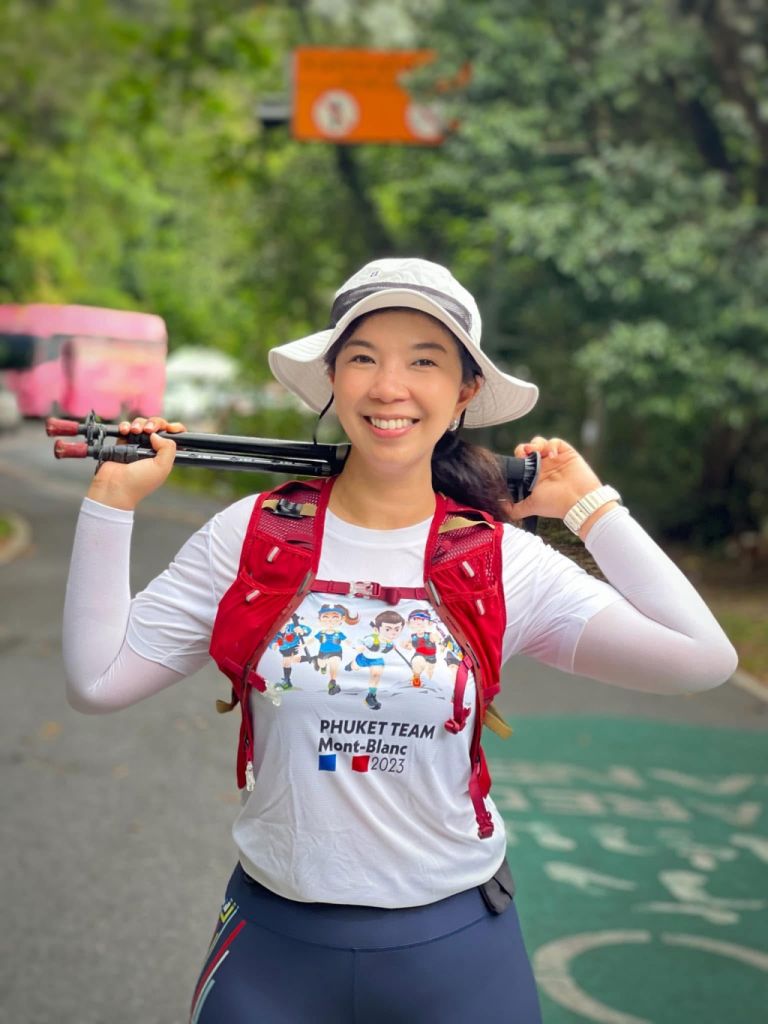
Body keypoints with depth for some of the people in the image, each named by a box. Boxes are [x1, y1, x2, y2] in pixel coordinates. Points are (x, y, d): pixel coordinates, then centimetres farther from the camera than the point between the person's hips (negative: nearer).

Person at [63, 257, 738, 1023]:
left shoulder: (507, 561, -8)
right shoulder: (251, 536, -7)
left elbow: (704, 660, -17)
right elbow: (97, 681, -6)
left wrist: (590, 508, -10)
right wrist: (113, 501, -9)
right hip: (273, 941, 0)